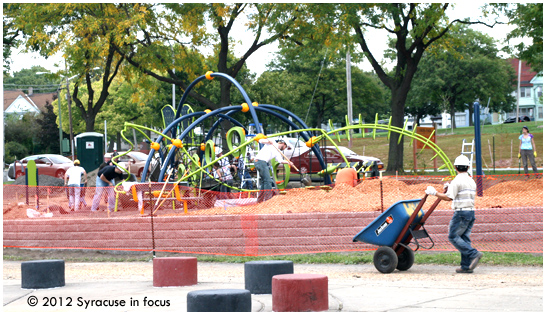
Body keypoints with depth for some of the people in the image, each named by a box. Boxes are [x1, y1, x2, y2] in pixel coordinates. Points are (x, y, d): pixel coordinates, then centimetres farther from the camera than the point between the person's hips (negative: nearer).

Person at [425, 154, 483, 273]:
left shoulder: (457, 181, -11)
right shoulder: (472, 181, 15)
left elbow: (448, 197, -17)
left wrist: (434, 193, -8)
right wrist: (450, 188, 26)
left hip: (461, 212, -8)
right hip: (471, 211, 8)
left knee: (453, 236, -2)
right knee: (464, 237, 9)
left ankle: (473, 254, -15)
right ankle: (466, 266, 6)